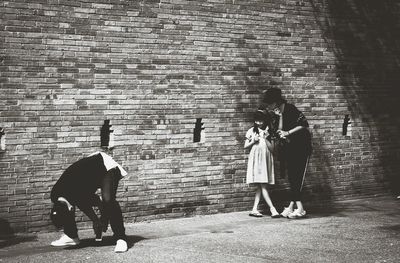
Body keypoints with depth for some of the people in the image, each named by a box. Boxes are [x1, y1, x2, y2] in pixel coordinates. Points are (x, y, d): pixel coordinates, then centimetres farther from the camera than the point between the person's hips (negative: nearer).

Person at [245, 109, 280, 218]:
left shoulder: (267, 132, 11)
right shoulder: (251, 131, 6)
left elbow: (271, 148, 4)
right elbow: (245, 146, 8)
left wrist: (265, 138, -9)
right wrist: (253, 141, -8)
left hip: (266, 159, 3)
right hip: (256, 159, -3)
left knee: (260, 186, 1)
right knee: (262, 185, -10)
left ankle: (254, 209, 5)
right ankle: (272, 209, -13)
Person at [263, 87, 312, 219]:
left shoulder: (290, 109, -13)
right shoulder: (277, 115, 7)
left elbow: (304, 124, -17)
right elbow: (279, 132, -4)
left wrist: (288, 132, -17)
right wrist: (280, 117, -13)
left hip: (301, 146, -7)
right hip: (289, 148, 7)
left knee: (296, 177, -10)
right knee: (292, 177, 2)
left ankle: (292, 206, -12)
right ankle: (298, 206, 2)